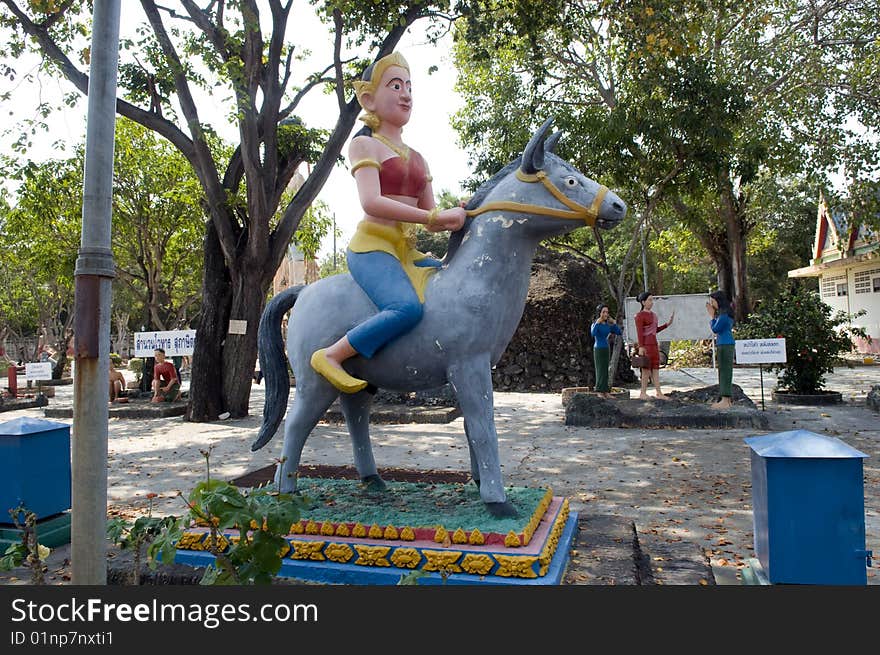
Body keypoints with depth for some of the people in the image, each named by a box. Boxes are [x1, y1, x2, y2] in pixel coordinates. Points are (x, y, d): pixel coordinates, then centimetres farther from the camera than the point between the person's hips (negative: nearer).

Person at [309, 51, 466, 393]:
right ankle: (331, 356, -16)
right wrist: (436, 216, -20)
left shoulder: (417, 157, 21)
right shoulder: (364, 145, 1)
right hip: (372, 246, -7)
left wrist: (455, 216, -5)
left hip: (408, 252, 8)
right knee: (408, 308, -32)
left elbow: (431, 219, 17)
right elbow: (371, 202, -18)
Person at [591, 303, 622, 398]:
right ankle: (599, 392, -6)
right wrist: (597, 322, -25)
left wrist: (613, 323, -2)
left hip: (606, 350, 6)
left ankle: (606, 392, 8)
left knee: (605, 371, 6)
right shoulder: (595, 324, -8)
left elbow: (619, 333, 4)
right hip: (598, 349, -6)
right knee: (600, 370, -8)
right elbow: (592, 334, -29)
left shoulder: (608, 325, 8)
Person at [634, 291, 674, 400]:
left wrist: (668, 323, 12)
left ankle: (659, 393, 7)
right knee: (647, 368, -4)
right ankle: (643, 393, 4)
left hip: (654, 344, 8)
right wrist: (640, 347, -19)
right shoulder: (640, 315, -9)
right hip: (645, 345, -8)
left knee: (656, 368, 5)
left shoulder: (653, 315, 16)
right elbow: (639, 333, -14)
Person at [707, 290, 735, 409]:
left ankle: (725, 401, -6)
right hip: (724, 344, 10)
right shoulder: (723, 312, 16)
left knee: (725, 371, -8)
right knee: (724, 371, 13)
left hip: (725, 345, -10)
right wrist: (712, 314, 14)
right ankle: (727, 399, 19)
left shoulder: (724, 313, -15)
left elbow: (715, 328, -13)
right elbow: (718, 329, 17)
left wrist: (711, 315, -3)